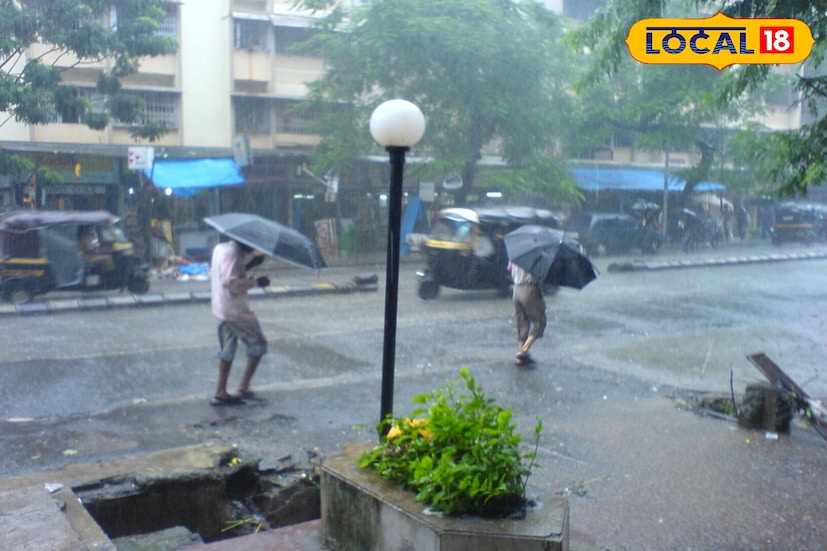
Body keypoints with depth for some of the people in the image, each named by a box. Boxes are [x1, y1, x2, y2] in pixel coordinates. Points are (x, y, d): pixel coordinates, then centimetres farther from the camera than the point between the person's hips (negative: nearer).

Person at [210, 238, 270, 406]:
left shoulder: (220, 248, 12)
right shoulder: (232, 253, -19)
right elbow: (231, 282, -27)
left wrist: (250, 264, 15)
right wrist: (256, 282, -21)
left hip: (221, 309, 9)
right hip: (236, 310, -9)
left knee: (227, 350, 13)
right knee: (258, 344, 4)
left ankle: (220, 393, 13)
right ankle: (244, 387, 4)